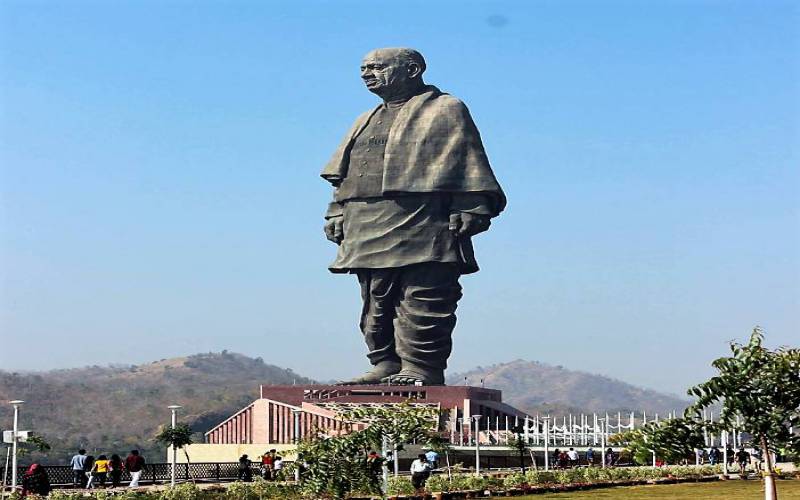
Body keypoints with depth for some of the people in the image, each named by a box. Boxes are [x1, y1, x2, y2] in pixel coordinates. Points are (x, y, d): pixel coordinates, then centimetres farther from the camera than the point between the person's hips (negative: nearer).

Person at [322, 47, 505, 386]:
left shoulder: (446, 110, 5)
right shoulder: (366, 122, 27)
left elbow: (469, 164, -4)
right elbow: (342, 174, 27)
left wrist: (471, 208, -14)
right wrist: (337, 213, 16)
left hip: (422, 230, -7)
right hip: (367, 231, 8)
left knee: (421, 301, -11)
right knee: (376, 303, 5)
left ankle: (422, 368, -9)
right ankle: (386, 365, 10)